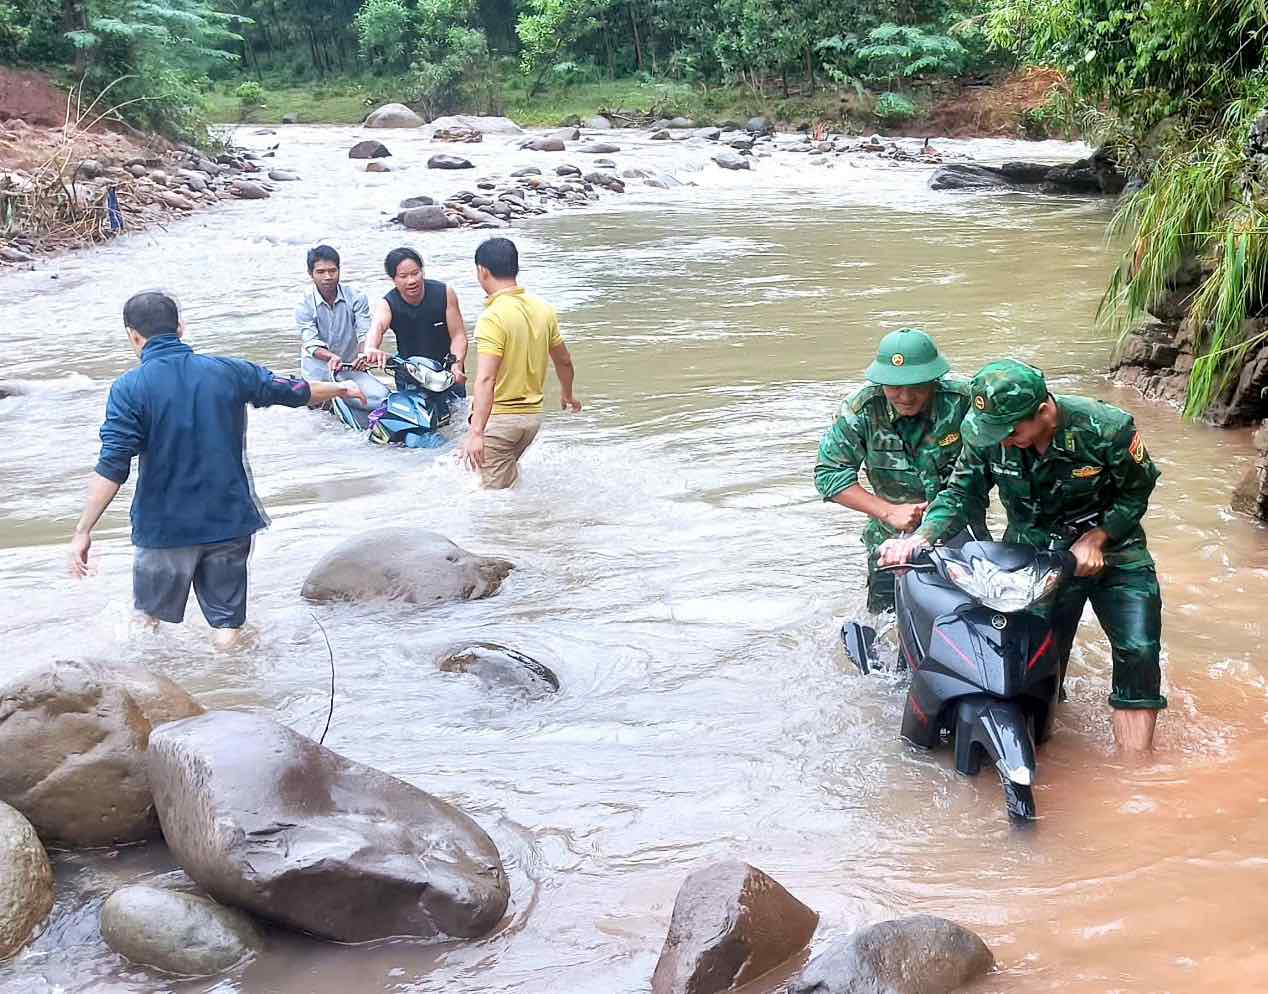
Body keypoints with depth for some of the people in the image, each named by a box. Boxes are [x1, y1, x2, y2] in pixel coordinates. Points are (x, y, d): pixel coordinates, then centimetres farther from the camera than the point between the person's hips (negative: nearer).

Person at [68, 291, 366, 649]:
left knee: (148, 618, 19)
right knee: (227, 621, 12)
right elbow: (293, 391, 12)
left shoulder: (130, 388, -12)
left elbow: (112, 468, -20)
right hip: (229, 521, 2)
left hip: (165, 527, -2)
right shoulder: (228, 372, -1)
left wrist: (83, 531, -17)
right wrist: (340, 389, 31)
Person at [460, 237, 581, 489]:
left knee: (494, 491, -1)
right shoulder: (543, 309, 3)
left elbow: (485, 379, -29)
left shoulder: (492, 318, -20)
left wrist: (476, 433, -34)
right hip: (533, 414, 8)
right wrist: (567, 394, 35)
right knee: (507, 470, 26)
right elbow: (564, 361, 16)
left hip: (500, 418, -8)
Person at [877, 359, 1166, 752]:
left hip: (1112, 551, -2)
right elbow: (962, 494, -6)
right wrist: (920, 537, -23)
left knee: (1138, 652, -11)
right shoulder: (986, 435, -16)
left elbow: (1137, 491, -8)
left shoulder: (1105, 428, -24)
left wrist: (1094, 540, -18)